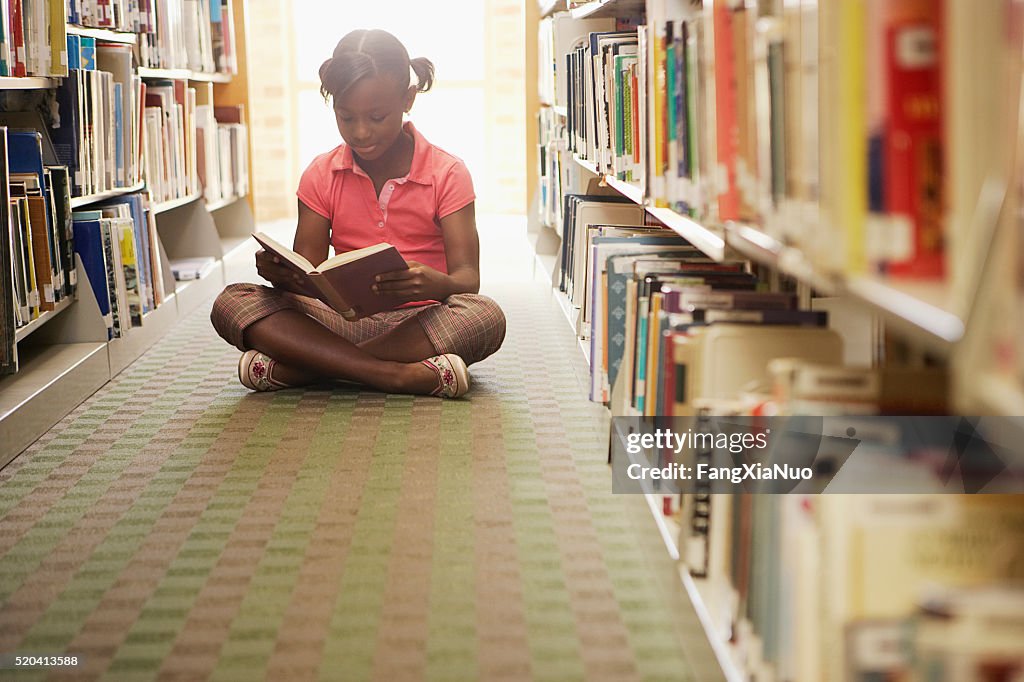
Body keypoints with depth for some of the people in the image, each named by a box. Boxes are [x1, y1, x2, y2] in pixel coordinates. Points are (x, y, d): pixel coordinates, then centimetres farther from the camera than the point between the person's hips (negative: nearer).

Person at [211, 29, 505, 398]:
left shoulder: (446, 173, -2)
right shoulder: (321, 175, 7)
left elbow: (468, 278, -10)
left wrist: (435, 284, -35)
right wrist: (279, 273, -21)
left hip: (420, 320, -2)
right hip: (346, 319, 2)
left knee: (487, 318, -37)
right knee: (231, 302, -20)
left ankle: (285, 369, -32)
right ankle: (394, 374, -36)